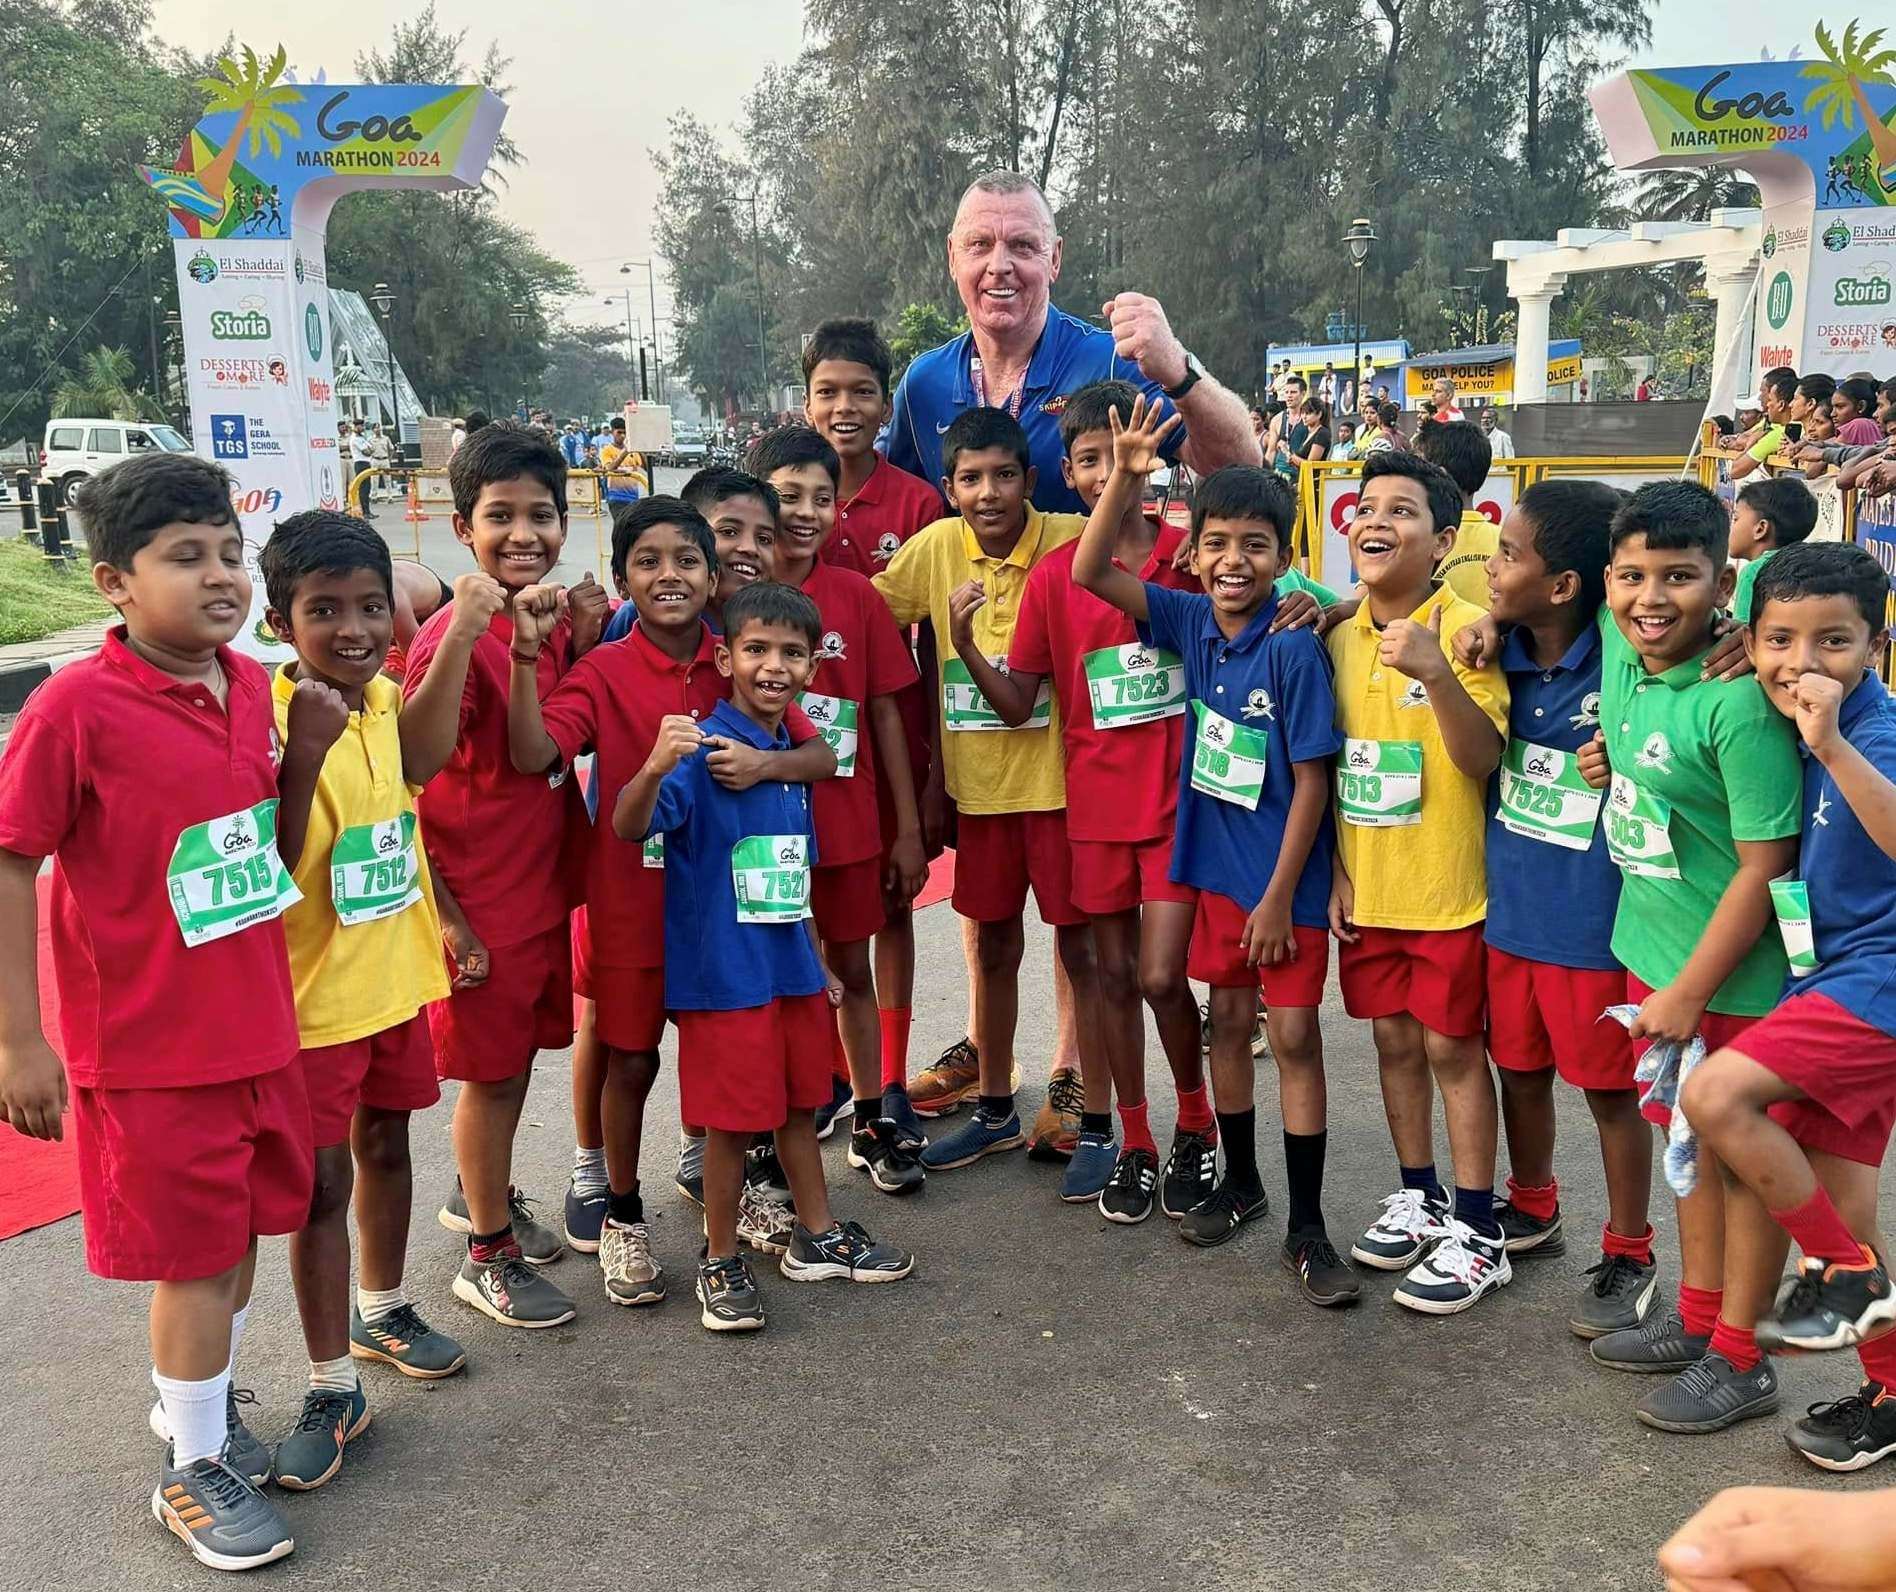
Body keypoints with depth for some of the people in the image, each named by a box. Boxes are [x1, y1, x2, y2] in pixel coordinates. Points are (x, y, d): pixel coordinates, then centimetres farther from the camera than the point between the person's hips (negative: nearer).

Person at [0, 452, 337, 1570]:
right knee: (194, 1256, 7)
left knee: (243, 1229, 20)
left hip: (258, 1025, 6)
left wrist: (306, 754, -6)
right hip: (149, 1046, -6)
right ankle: (194, 1470, 29)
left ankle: (198, 1403, 45)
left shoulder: (251, 687, 1)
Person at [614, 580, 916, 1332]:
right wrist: (653, 768, -49)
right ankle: (720, 1263, 20)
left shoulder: (792, 752, 7)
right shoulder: (702, 749, -15)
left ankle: (818, 1237, 35)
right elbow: (629, 828, -29)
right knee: (735, 1119, 2)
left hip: (793, 967, 7)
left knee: (800, 1102, 19)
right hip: (726, 972, -7)